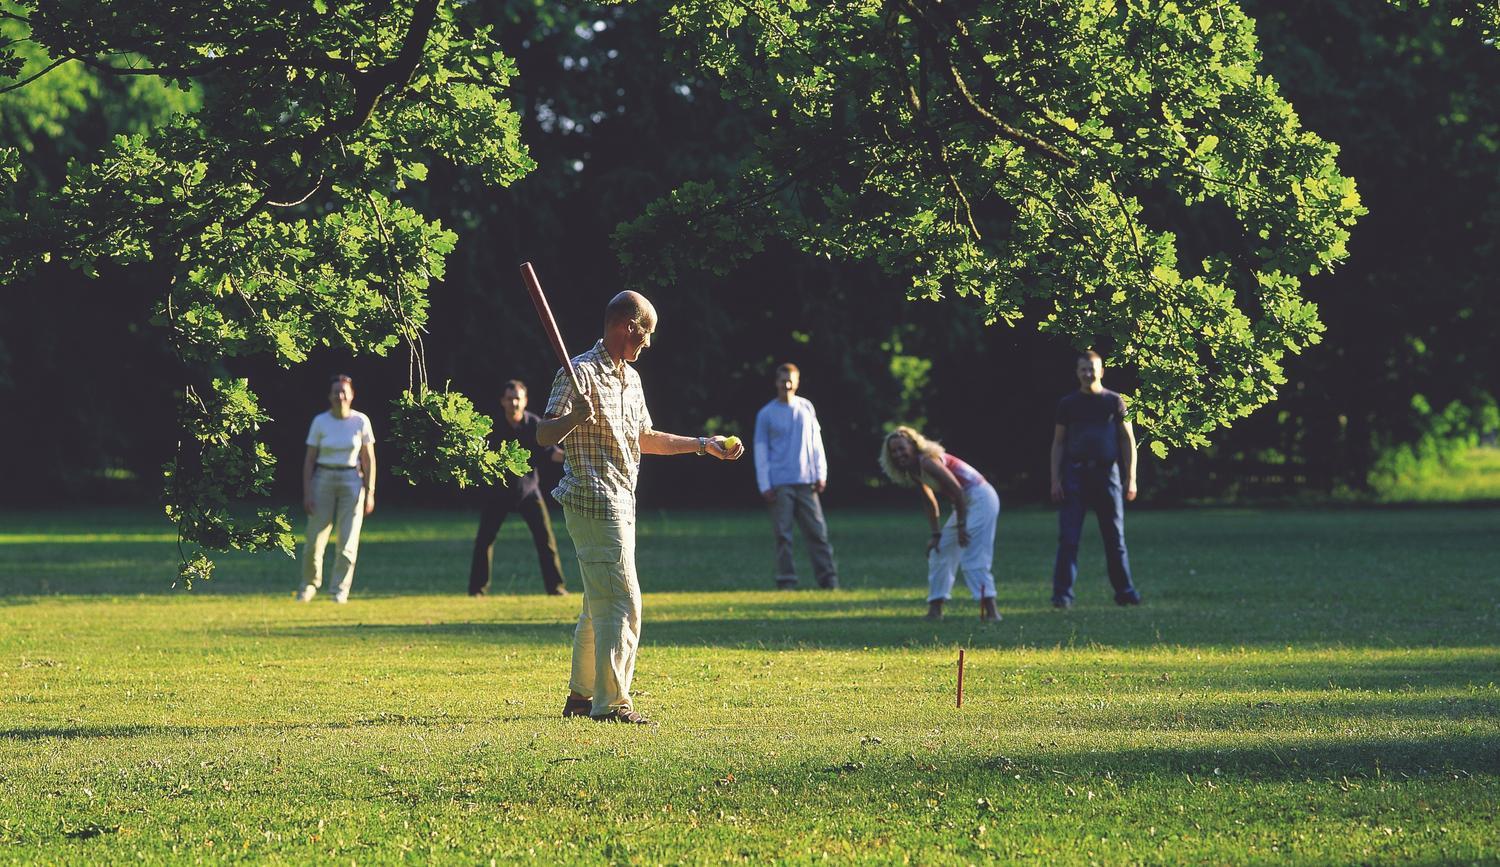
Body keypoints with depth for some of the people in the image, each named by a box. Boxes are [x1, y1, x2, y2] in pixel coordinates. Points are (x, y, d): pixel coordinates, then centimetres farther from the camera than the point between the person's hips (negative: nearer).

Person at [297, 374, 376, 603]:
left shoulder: (361, 421, 0)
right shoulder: (320, 422, -1)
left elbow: (369, 459, 2)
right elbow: (309, 459, 1)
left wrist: (370, 492, -3)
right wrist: (307, 493, -5)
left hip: (352, 481, 0)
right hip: (323, 480, 0)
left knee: (348, 540, -4)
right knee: (314, 538, -1)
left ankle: (341, 590, 4)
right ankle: (309, 585, 18)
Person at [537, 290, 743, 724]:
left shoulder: (629, 377, 16)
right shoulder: (582, 372, -12)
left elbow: (643, 439, 27)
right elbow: (544, 435, -18)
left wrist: (703, 444, 27)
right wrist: (573, 418, -38)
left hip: (620, 505, 10)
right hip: (595, 504, -10)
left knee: (600, 603, 15)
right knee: (622, 602, -12)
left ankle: (580, 697, 23)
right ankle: (611, 702, -10)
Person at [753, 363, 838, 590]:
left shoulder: (806, 408, 10)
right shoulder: (766, 414, 3)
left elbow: (816, 442, 12)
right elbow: (761, 450, 2)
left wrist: (821, 475, 5)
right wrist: (764, 485, -5)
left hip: (806, 482, 2)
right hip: (779, 484, -2)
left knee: (818, 531, -2)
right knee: (783, 535, -3)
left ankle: (829, 579, -3)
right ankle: (786, 581, 0)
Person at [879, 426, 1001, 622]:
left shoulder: (927, 462, -22)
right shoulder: (912, 471, 7)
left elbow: (957, 490, -24)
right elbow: (928, 501, 15)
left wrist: (961, 525, -19)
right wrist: (936, 534, 10)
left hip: (980, 498, -10)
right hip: (965, 502, 10)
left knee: (972, 558, -18)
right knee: (939, 551, 14)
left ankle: (990, 611, -21)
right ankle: (935, 609, 20)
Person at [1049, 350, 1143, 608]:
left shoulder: (1114, 402, 6)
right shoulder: (1068, 404, 7)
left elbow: (1128, 440, 7)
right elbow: (1058, 443, 9)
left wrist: (1131, 478, 0)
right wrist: (1055, 479, -1)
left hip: (1106, 473, 0)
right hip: (1075, 474, 0)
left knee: (1115, 537, 4)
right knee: (1068, 538, -6)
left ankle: (1124, 591, 11)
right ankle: (1062, 595, -5)